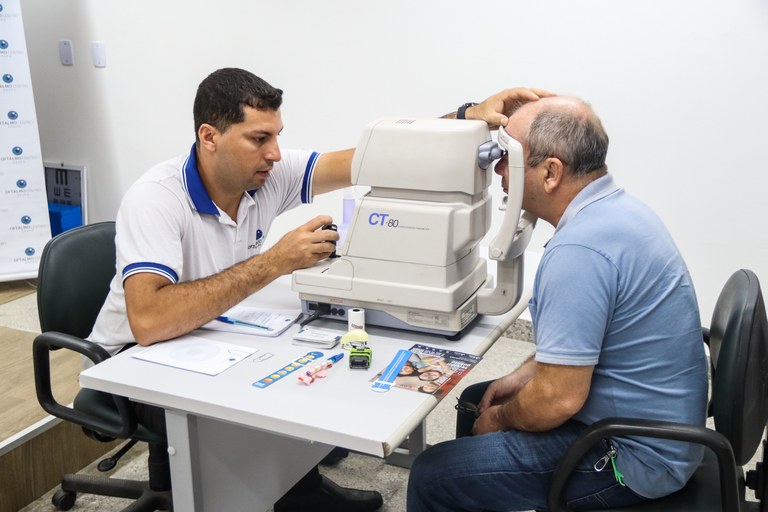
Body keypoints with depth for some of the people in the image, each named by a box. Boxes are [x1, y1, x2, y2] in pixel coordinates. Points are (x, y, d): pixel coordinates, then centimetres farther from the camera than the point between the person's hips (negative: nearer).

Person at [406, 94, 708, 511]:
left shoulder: (579, 250, -30)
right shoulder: (617, 207, 2)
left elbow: (558, 399, -27)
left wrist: (500, 420, -8)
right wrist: (523, 376, 9)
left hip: (632, 456, -10)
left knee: (431, 477, -6)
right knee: (475, 400, 23)